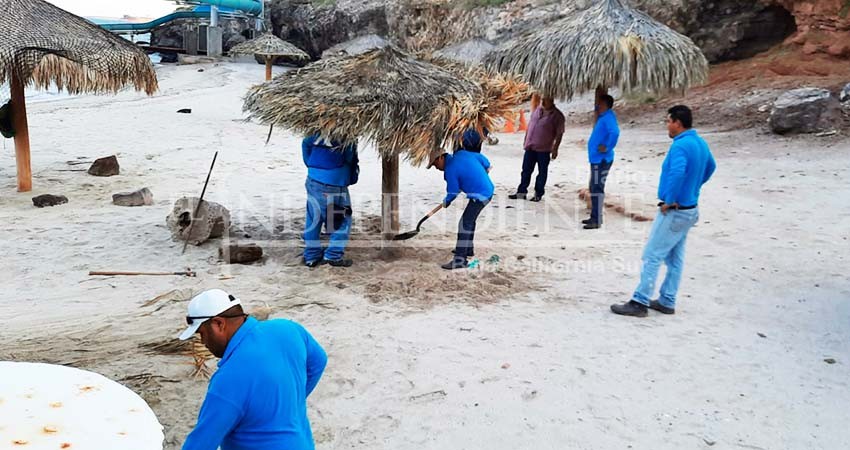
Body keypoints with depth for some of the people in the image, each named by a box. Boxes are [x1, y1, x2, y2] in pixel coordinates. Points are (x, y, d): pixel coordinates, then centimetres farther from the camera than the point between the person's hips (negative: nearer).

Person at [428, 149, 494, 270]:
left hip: (480, 195, -10)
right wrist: (487, 166, 38)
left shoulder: (450, 169, -17)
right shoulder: (461, 153, 6)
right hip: (488, 188, 10)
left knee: (464, 223, -11)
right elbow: (480, 157, 18)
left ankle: (460, 259, -13)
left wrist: (446, 202, 12)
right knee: (469, 220, 24)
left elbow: (453, 193, -9)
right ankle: (468, 249, 39)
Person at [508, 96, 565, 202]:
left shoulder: (557, 116, -8)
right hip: (530, 147, 5)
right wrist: (526, 141, 16)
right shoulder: (537, 110, 8)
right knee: (526, 170, 9)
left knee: (542, 172, 6)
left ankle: (538, 194, 15)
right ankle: (521, 192, 16)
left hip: (544, 149, -5)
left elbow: (559, 134, -9)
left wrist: (555, 149, -12)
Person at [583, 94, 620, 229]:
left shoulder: (608, 117, -16)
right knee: (594, 188, 16)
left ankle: (597, 221, -6)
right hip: (596, 159, 10)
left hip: (601, 160, -10)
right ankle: (594, 217, 24)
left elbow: (615, 132, -33)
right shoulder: (603, 117, 16)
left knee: (597, 189, -9)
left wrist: (607, 148, -24)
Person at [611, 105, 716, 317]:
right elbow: (710, 167, 27)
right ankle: (667, 302, 22)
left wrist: (669, 201, -25)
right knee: (675, 259, 15)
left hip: (674, 212, -10)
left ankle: (639, 302, 0)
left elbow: (677, 173, -38)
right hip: (689, 209, 10)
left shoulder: (681, 145, -21)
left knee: (652, 256, -4)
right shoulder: (701, 143, 9)